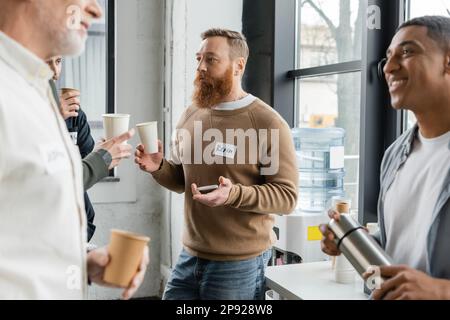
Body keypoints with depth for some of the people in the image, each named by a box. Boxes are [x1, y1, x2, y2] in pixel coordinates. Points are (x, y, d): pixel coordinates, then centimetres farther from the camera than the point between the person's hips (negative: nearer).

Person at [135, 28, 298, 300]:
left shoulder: (269, 124, -14)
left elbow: (287, 196, -15)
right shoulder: (192, 115, 6)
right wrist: (159, 168, -5)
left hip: (239, 265, -5)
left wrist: (234, 194, -29)